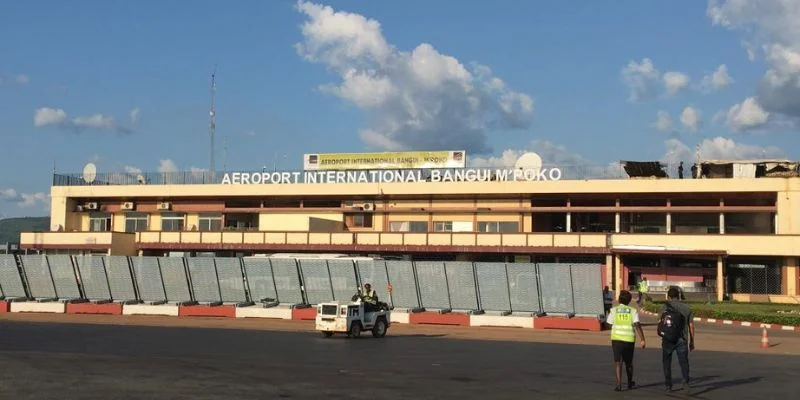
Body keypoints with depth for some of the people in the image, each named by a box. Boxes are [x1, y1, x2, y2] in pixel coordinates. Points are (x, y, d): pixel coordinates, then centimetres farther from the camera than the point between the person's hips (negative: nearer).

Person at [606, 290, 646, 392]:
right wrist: (642, 339, -12)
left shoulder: (614, 310, 2)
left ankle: (619, 384, -17)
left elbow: (609, 323, 6)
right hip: (629, 339, 1)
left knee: (618, 362, -1)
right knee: (628, 362, 18)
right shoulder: (633, 311, 0)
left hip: (616, 338, -1)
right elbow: (637, 325, -10)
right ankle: (630, 383, 35)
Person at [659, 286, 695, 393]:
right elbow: (691, 325, 5)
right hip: (682, 340, 1)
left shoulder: (665, 307, -2)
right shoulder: (686, 308, 5)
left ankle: (668, 385, 13)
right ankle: (685, 381, -19)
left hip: (668, 339, -1)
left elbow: (661, 323, -7)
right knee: (684, 362, 4)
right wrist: (692, 341, 11)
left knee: (667, 362, 13)